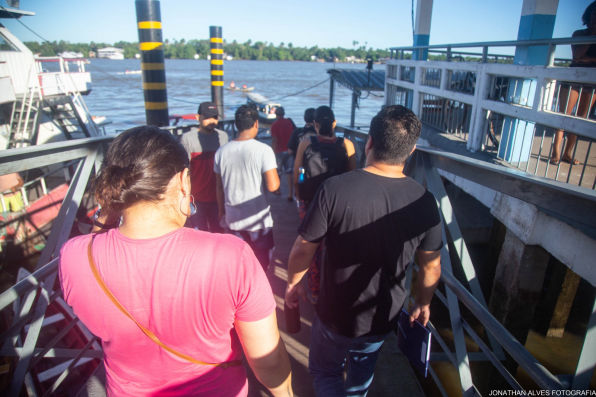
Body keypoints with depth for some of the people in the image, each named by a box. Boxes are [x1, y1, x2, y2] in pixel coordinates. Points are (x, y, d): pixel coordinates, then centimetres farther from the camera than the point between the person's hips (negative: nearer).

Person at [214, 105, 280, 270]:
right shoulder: (263, 150, -16)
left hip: (233, 218, 4)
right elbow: (273, 186, -21)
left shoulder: (221, 151, -2)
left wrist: (222, 212, 19)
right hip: (258, 218, -4)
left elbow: (219, 187, 6)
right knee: (261, 260, 17)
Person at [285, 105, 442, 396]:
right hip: (384, 319, 4)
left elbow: (303, 249, -17)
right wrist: (422, 304, 15)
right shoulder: (423, 201, -15)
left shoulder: (335, 189, -26)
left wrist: (292, 283, 3)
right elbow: (431, 267, -3)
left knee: (325, 373, 24)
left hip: (335, 317, -3)